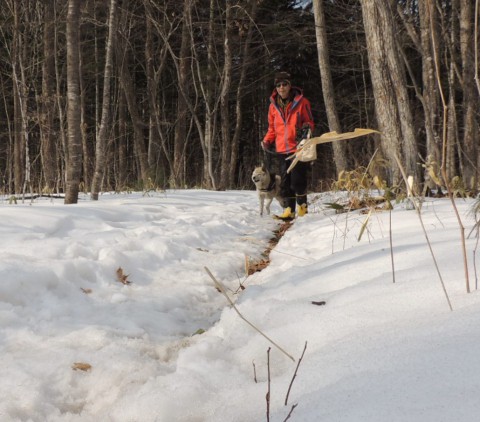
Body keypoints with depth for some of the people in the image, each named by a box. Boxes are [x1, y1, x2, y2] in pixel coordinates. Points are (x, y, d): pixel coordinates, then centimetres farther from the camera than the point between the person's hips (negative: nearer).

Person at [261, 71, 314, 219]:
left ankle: (302, 205, 14)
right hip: (282, 150, 4)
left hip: (298, 148, -4)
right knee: (285, 181, 2)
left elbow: (309, 121, 5)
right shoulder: (273, 105, 9)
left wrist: (307, 129, -16)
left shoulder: (301, 102, -2)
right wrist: (267, 141, 4)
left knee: (297, 180, -5)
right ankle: (289, 210, 4)